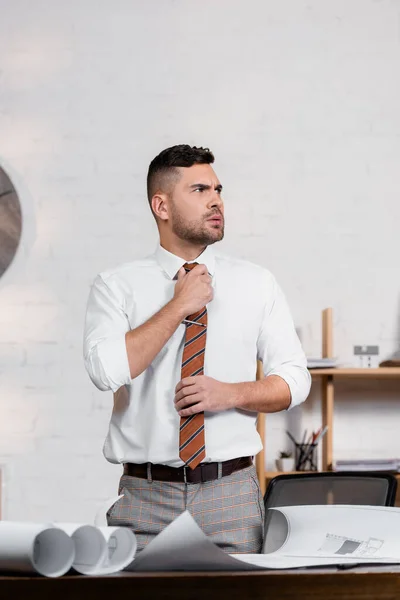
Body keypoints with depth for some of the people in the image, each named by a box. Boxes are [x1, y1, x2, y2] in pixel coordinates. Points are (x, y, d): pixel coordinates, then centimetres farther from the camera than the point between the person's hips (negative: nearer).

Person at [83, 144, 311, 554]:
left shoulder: (256, 284, 8)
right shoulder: (116, 286, 1)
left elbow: (294, 380, 7)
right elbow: (107, 370, -16)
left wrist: (230, 394, -11)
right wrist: (179, 306, -11)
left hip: (231, 495, 2)